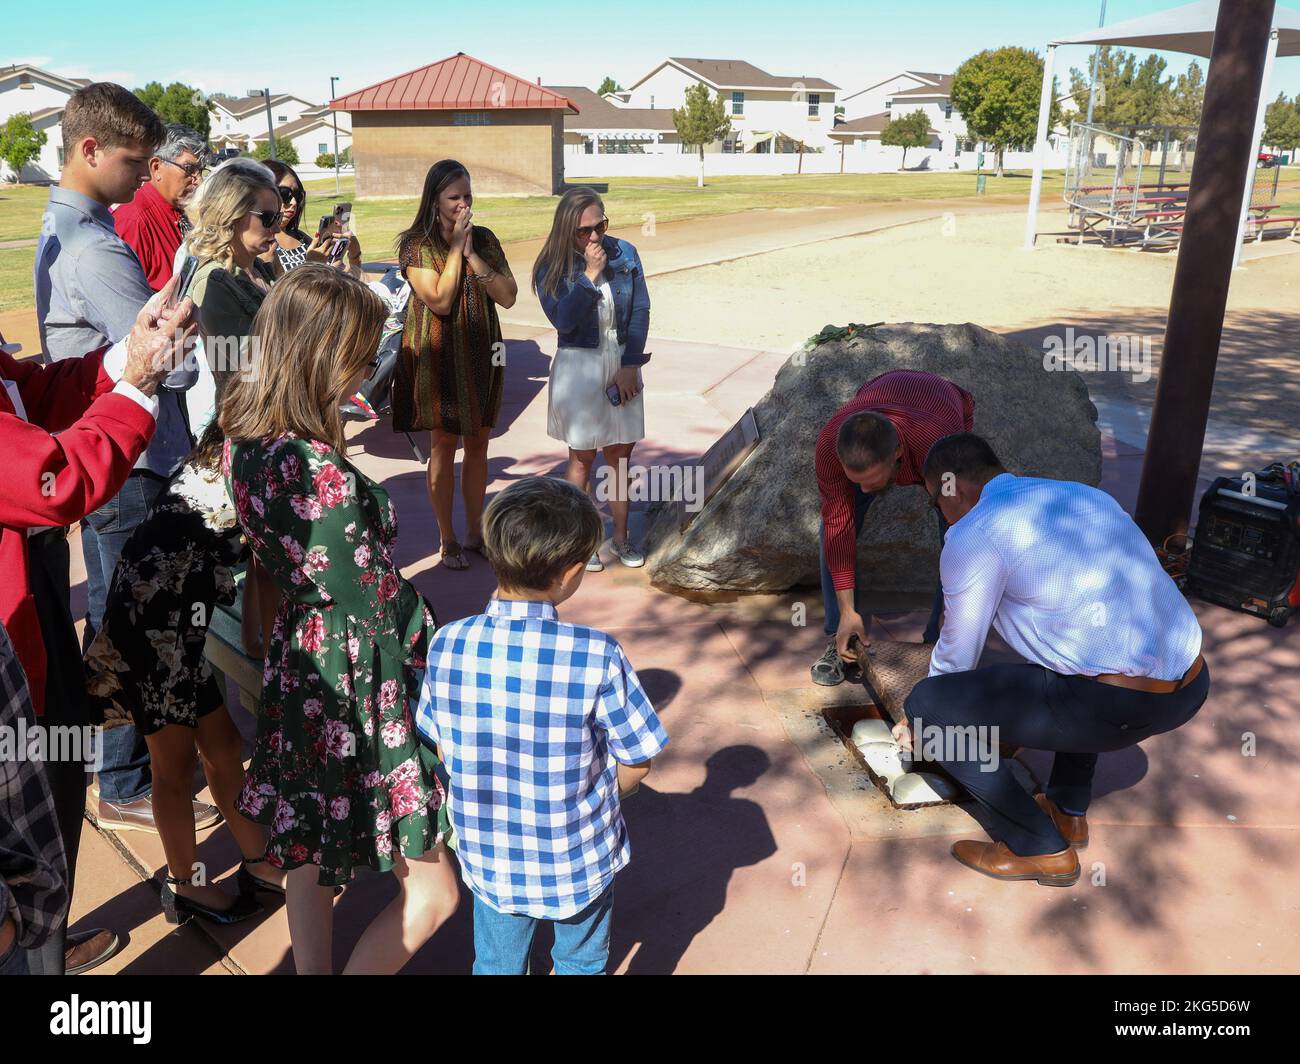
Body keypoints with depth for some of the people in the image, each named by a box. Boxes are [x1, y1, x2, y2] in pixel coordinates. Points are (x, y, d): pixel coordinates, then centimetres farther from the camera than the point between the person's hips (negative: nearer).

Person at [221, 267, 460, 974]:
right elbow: (369, 629, -22)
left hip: (297, 665, 9)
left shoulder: (244, 438, -3)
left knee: (309, 855, 26)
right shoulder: (325, 474, -29)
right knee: (431, 894, 9)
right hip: (355, 686, -9)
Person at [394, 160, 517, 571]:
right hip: (438, 357, -4)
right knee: (443, 447, 3)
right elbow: (440, 301, -19)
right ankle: (447, 540, 16)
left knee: (478, 445, 11)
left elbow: (508, 296, -5)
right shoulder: (416, 245, -7)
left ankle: (475, 532, 25)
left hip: (482, 355, 4)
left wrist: (472, 254, -13)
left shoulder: (484, 239, 4)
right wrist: (455, 248, -15)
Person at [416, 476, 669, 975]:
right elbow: (636, 762, -15)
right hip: (580, 862, -2)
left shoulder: (447, 645, -18)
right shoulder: (596, 656, -28)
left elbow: (443, 748, -4)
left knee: (497, 965, 29)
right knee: (581, 964, 28)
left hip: (489, 859, 2)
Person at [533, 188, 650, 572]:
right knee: (582, 455, 4)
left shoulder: (624, 253, 0)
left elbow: (641, 310, -1)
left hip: (623, 363, 3)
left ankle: (621, 536, 20)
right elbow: (563, 320, -18)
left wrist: (629, 365, -7)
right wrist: (589, 275, -23)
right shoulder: (552, 267, -6)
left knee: (621, 452, 7)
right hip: (579, 366, -2)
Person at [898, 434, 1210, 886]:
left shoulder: (971, 536, -4)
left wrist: (919, 724, 26)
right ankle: (1069, 808, 35)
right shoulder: (1087, 495, 20)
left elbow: (957, 657, 5)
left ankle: (1042, 848, 12)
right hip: (1194, 687, 9)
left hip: (1120, 705, -9)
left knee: (929, 704, 0)